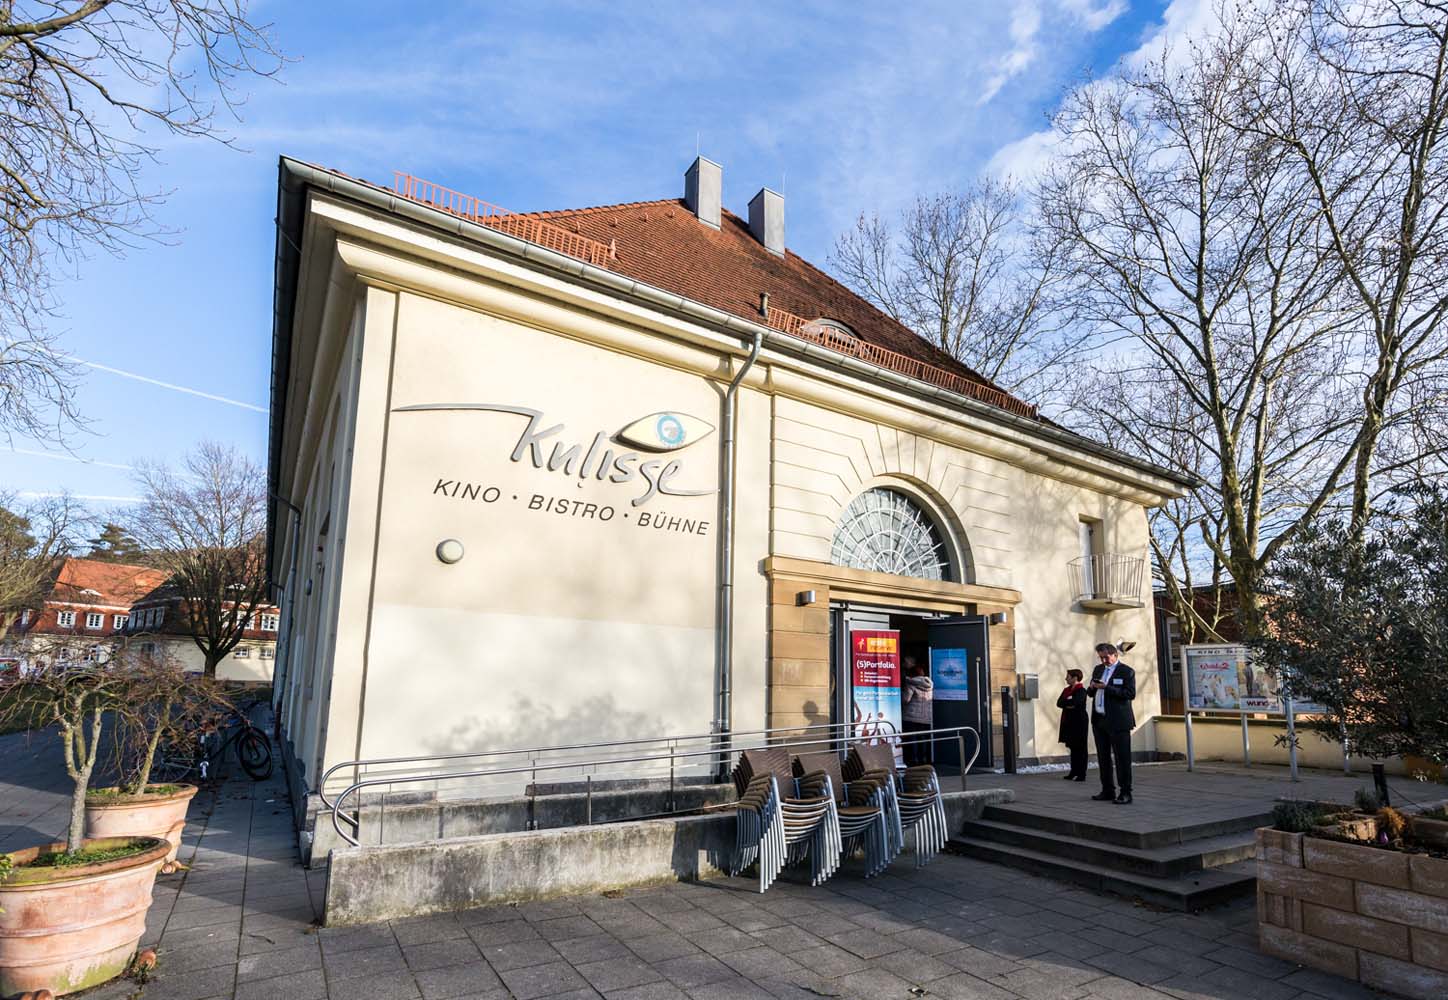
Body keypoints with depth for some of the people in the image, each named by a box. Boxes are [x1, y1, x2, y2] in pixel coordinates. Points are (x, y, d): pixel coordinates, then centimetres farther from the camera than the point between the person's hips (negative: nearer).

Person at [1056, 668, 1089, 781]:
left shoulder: (1081, 690, -10)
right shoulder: (1067, 690, 15)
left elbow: (1075, 702, -25)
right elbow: (1059, 703, 6)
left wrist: (1066, 702, -6)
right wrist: (1069, 703, -12)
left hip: (1079, 722, -8)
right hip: (1069, 721, 8)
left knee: (1080, 748, -2)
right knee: (1073, 748, 12)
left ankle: (1081, 774, 2)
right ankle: (1074, 772, 18)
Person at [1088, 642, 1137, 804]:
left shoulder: (1127, 672, -4)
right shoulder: (1098, 669, 17)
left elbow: (1131, 694, -15)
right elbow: (1091, 693, 21)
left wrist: (1107, 688, -20)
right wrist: (1092, 687, -2)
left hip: (1117, 721, -7)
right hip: (1099, 720, 7)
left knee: (1122, 758, -3)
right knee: (1103, 758, 11)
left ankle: (1125, 793, 2)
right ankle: (1108, 791, 19)